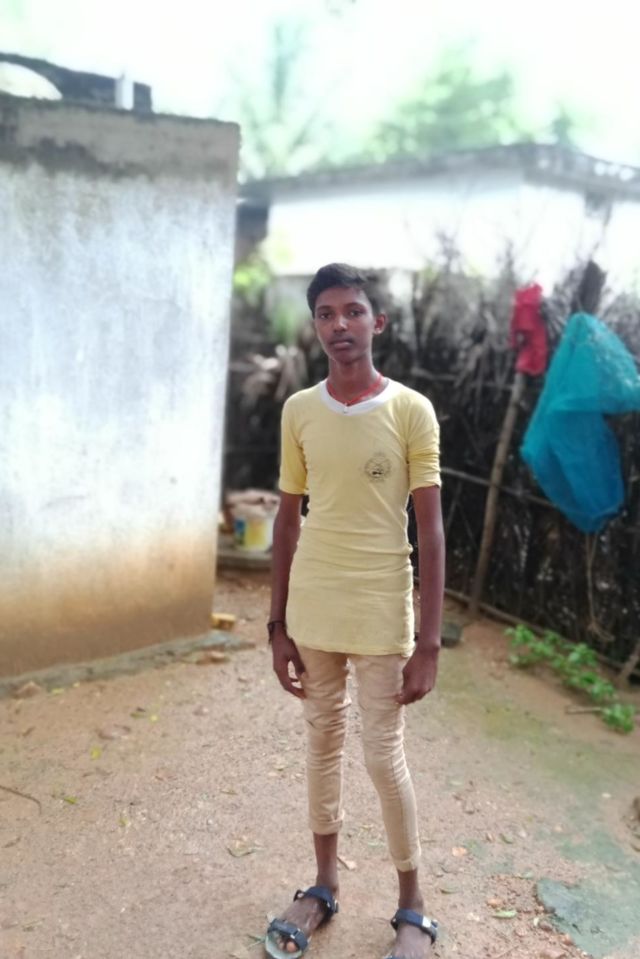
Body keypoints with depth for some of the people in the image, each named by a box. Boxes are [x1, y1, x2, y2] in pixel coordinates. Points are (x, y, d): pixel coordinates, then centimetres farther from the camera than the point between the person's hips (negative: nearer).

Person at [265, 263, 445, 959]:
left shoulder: (412, 412, -10)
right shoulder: (298, 411, -1)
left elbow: (430, 531, -9)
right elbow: (288, 521, 5)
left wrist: (428, 643, -11)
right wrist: (278, 625, 5)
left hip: (381, 616, -3)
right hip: (312, 612, 4)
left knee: (384, 759, 7)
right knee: (322, 743, 17)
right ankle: (324, 885, 38)